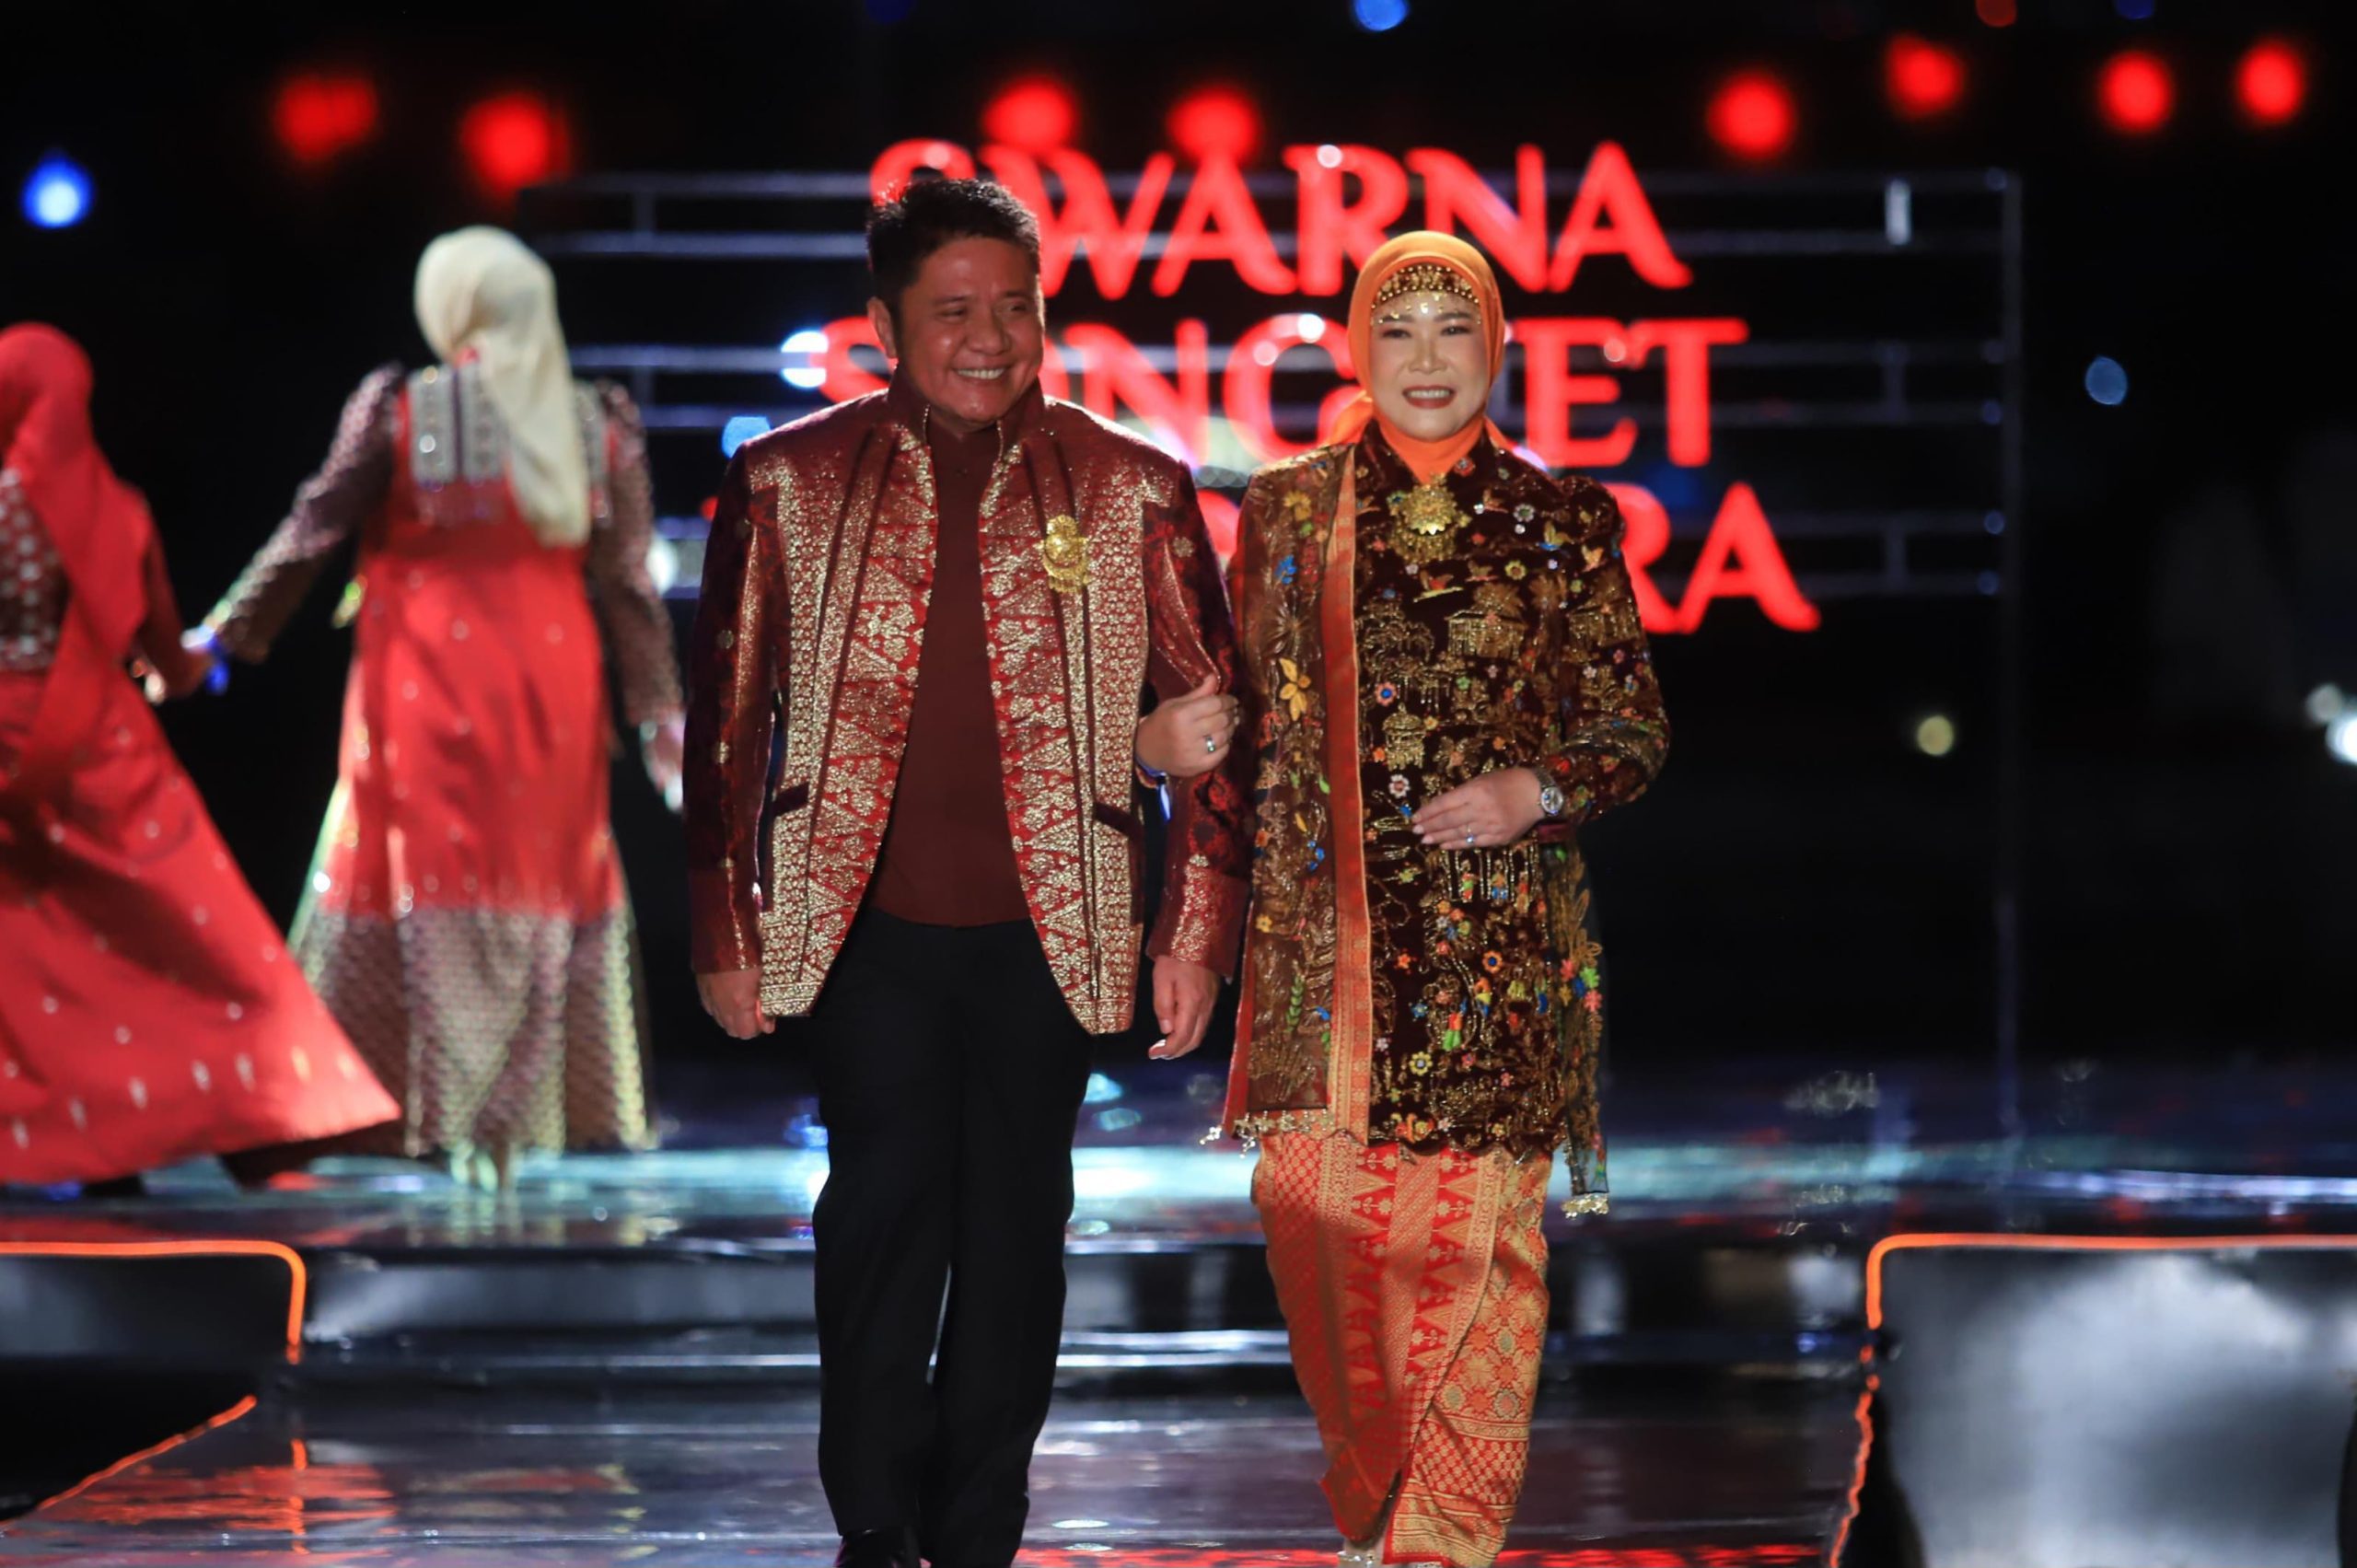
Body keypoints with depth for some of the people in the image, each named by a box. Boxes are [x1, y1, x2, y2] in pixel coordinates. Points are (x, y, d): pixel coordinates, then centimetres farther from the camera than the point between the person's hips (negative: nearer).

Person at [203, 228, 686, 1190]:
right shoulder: (598, 424, 2)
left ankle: (449, 1114, 0)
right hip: (554, 688, 2)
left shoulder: (398, 408, -4)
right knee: (538, 886, 10)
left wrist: (222, 636, 7)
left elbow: (312, 532, -1)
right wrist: (660, 711, 8)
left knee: (433, 889, 3)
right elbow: (628, 579, 3)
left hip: (430, 689, -2)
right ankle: (506, 1122, 11)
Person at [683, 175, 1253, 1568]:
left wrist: (1200, 932, 0)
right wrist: (726, 932, 4)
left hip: (1050, 927, 1)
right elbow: (727, 717, 7)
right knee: (884, 1213, -5)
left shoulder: (1131, 491, 3)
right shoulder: (789, 483, 3)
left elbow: (1212, 713, 6)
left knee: (1015, 1233, 8)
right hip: (866, 926, -1)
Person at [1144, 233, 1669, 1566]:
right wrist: (1168, 734, -9)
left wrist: (1534, 792, -11)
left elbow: (1637, 729, 7)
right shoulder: (1289, 510, 10)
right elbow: (1238, 713, 13)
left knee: (1475, 1222, -5)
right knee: (1315, 1202, -4)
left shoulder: (1559, 522, 5)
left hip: (1500, 939, -1)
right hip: (1329, 930, 1)